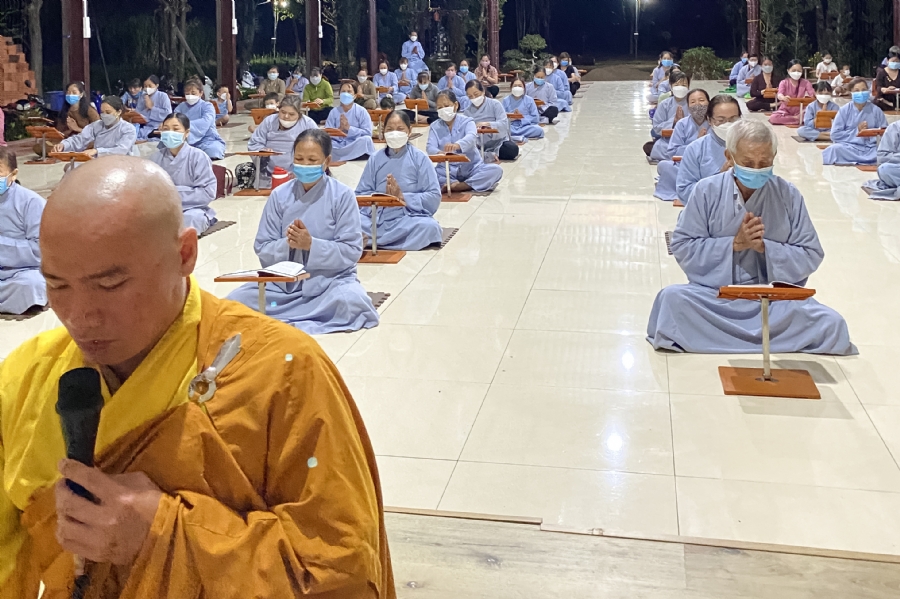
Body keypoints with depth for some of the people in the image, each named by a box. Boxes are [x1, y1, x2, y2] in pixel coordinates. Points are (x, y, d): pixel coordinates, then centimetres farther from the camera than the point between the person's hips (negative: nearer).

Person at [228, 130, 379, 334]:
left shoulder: (343, 195, -6)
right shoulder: (279, 195, 1)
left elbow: (351, 251, -9)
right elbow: (263, 250, 1)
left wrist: (311, 244, -22)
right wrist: (287, 245, -20)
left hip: (331, 279, -2)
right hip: (283, 280, 2)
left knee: (351, 302, -35)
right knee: (236, 301, -19)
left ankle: (283, 320, -18)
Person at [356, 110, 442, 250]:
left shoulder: (420, 158, 3)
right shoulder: (375, 159, 9)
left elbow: (434, 197, -4)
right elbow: (360, 195, 5)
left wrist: (403, 196, -16)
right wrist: (383, 196, -14)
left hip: (410, 217, -1)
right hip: (376, 217, 1)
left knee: (428, 227, -36)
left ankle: (369, 240, -26)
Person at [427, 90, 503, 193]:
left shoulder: (467, 121, -2)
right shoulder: (434, 127, 6)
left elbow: (471, 137, -24)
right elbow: (430, 147, -10)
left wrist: (457, 145, -49)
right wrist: (439, 153, -37)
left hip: (471, 168, -1)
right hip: (447, 170, 1)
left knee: (496, 170, -27)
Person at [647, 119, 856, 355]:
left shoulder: (788, 195, 2)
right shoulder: (707, 191, -1)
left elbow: (811, 256, 3)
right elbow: (682, 249, -4)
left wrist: (764, 246, -13)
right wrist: (735, 244, -14)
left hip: (777, 299, 1)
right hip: (714, 294, -1)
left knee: (832, 325, -24)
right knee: (672, 299, -31)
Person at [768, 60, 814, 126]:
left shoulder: (805, 82, 0)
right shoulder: (784, 83, -5)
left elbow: (812, 93, -12)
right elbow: (779, 94, -24)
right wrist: (783, 97, -50)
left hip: (800, 110, 0)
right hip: (786, 110, 1)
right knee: (773, 118, -33)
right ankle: (797, 119, -22)